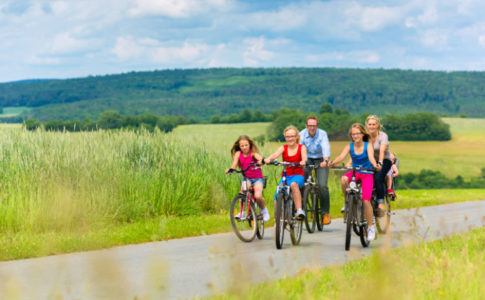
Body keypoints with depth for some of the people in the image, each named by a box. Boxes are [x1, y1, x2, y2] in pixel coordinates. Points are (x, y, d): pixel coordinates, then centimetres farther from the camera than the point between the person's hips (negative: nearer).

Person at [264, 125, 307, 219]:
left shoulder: (301, 147, 2)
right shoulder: (283, 148, 5)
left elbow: (304, 157, -18)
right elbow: (275, 155, -16)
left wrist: (303, 161, -43)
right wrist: (268, 159, -39)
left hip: (298, 176, -3)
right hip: (286, 176, 3)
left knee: (294, 184, -38)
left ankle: (299, 210, -40)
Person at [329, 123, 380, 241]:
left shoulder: (368, 146, -7)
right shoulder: (349, 146, -2)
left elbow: (371, 157, -24)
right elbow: (341, 157, -17)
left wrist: (375, 165, -47)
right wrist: (332, 163, -39)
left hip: (367, 174, -2)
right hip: (354, 172, 2)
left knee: (366, 200, -15)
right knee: (343, 179, -34)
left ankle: (371, 226, 0)